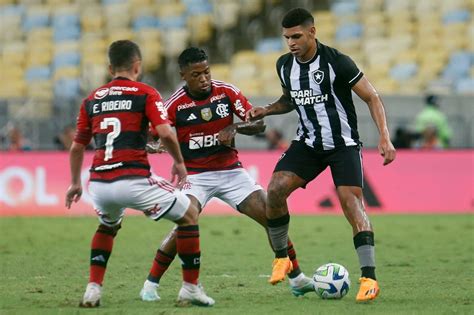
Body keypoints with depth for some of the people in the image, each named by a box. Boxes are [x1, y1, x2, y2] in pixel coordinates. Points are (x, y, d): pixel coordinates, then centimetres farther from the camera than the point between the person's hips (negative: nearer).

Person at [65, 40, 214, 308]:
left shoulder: (92, 100, 17)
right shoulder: (146, 94, 4)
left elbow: (77, 147, 22)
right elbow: (166, 133, -9)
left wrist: (75, 183, 35)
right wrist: (179, 162, 8)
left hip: (99, 183, 5)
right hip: (133, 180, -5)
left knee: (108, 226, 37)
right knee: (189, 215, 15)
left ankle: (94, 288, 23)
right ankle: (191, 288, 13)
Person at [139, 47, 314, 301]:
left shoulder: (227, 92, -5)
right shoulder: (175, 104, -10)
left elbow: (259, 124, -4)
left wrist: (234, 128, -22)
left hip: (231, 171, 3)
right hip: (195, 175, -3)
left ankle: (297, 280, 11)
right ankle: (151, 284, -11)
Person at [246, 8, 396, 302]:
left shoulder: (337, 62, -17)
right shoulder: (285, 66, 1)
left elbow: (372, 97, -13)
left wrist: (385, 137, -23)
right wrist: (266, 110, 3)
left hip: (343, 143, -5)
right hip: (308, 142, 5)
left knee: (351, 201, -20)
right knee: (276, 188, -15)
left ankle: (369, 278, -18)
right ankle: (282, 258, 3)